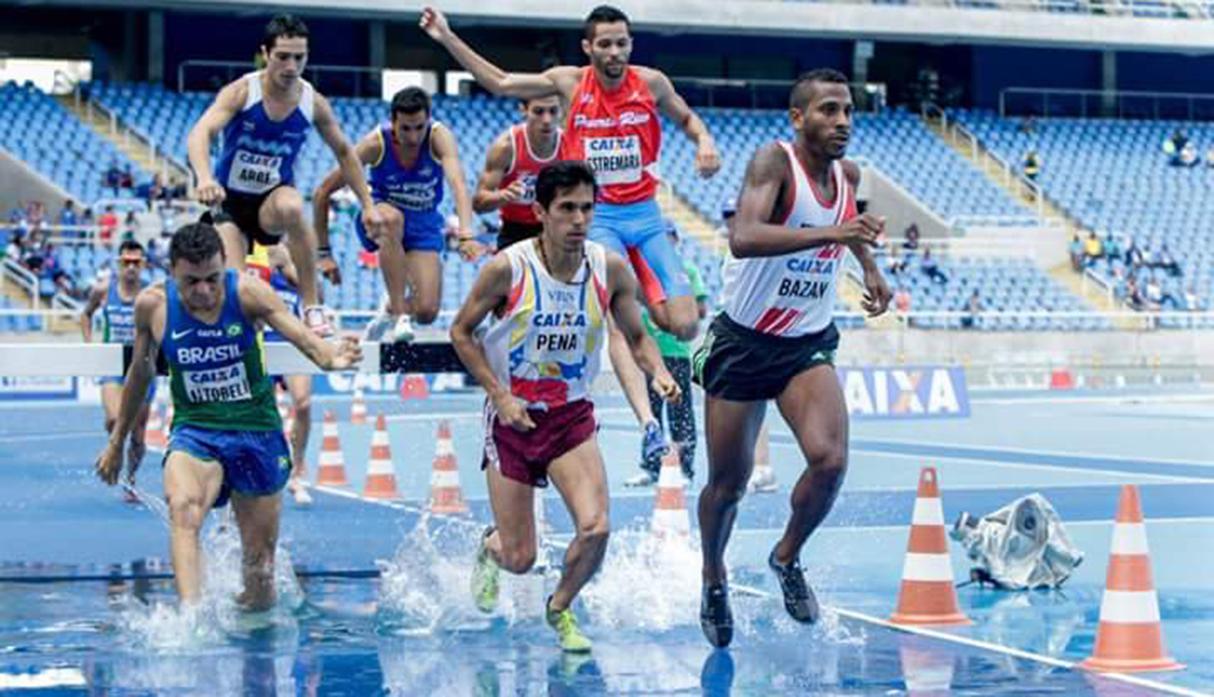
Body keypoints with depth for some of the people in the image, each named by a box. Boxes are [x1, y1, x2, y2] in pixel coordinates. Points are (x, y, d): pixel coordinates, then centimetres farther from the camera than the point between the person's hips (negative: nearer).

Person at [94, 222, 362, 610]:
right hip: (194, 430, 0)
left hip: (256, 430, 0)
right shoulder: (152, 304, -6)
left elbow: (298, 333, -27)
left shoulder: (247, 293, -12)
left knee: (259, 560, 5)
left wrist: (328, 357, -50)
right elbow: (140, 374, 11)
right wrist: (116, 442, 20)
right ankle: (190, 612, -49)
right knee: (182, 509, -33)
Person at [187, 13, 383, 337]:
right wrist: (205, 179, -53)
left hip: (272, 200, 1)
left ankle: (312, 307, -26)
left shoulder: (314, 103, -8)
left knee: (291, 206, -36)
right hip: (229, 202, -1)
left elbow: (344, 152, 9)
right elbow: (200, 133, -33)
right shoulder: (241, 92, -18)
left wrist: (367, 205, 6)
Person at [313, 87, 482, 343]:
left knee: (426, 312, -14)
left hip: (424, 225, 1)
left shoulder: (439, 137, -23)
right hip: (378, 215, -1)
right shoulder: (376, 143, -23)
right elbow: (323, 193, -15)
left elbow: (457, 183, -40)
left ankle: (392, 310, 24)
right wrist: (324, 253, -14)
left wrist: (466, 234, -58)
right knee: (392, 218, -40)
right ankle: (399, 317, -33)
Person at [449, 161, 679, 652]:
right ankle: (489, 549, 41)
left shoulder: (611, 269, -8)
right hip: (512, 416, -2)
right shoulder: (508, 269, -16)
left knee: (595, 528, -19)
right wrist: (499, 395, -11)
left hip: (573, 416, 2)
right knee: (519, 558, 0)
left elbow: (636, 337, 7)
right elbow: (461, 332, -2)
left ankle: (561, 609, 13)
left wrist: (659, 373, -14)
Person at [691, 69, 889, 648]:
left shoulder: (848, 175, 0)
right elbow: (743, 237, -40)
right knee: (728, 481, 6)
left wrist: (869, 267, 15)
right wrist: (830, 232, -47)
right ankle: (714, 580, 34)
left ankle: (788, 558, 9)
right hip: (742, 344, -4)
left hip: (808, 346, 4)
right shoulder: (775, 162, -19)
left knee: (830, 460, -19)